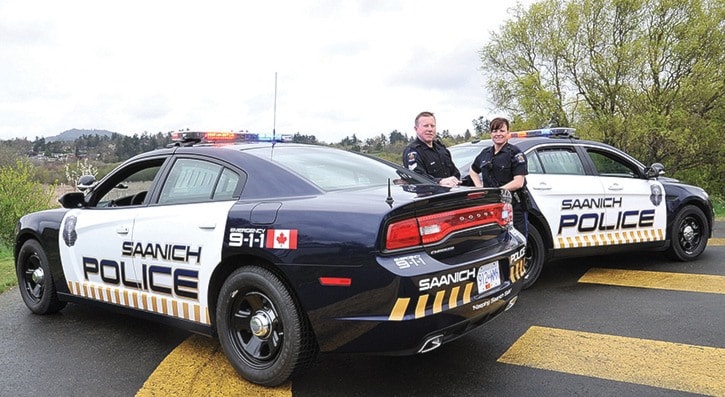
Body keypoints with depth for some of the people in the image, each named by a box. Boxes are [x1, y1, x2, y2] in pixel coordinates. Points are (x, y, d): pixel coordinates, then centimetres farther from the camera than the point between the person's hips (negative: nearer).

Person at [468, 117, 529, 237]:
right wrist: (480, 188, 11)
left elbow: (518, 182, -14)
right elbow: (472, 171, 28)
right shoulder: (485, 153, 12)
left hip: (515, 209, -6)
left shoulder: (516, 154, -5)